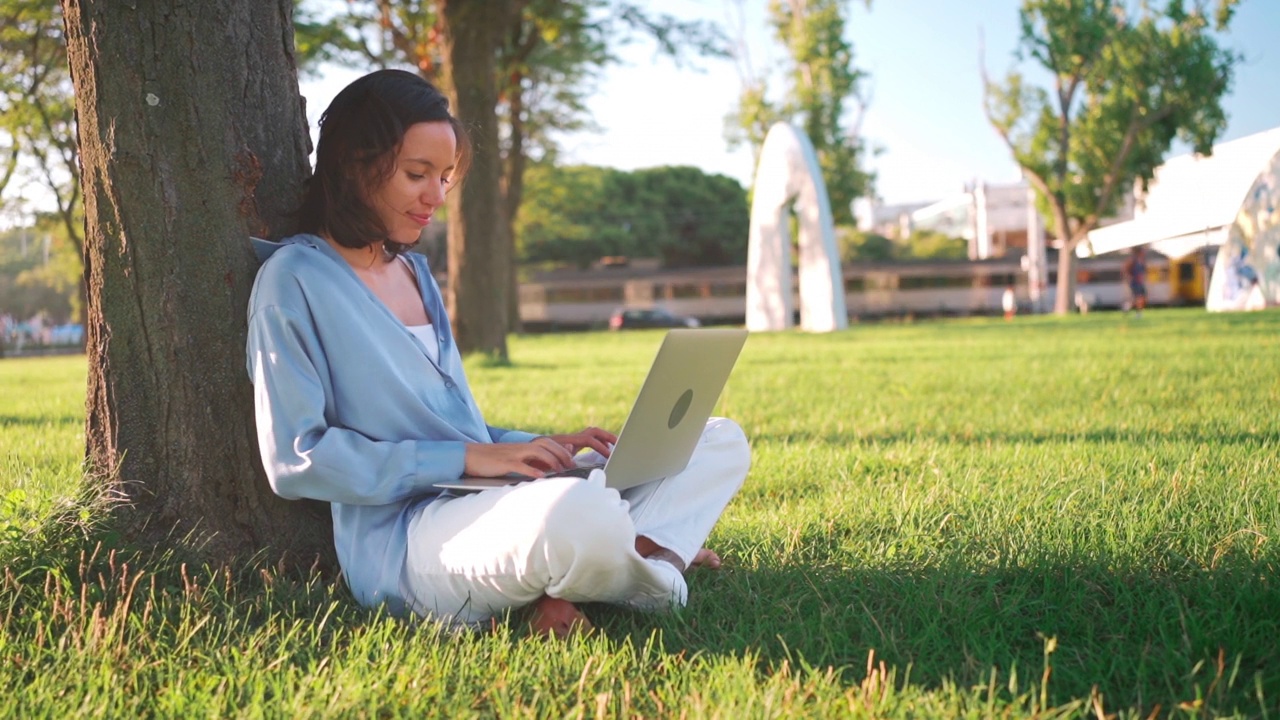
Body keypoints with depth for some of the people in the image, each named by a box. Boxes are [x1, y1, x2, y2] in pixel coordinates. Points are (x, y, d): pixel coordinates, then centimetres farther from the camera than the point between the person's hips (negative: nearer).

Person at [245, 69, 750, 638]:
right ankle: (653, 563, -6)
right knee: (577, 510, -41)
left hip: (485, 500, 9)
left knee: (721, 442, 5)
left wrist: (545, 448, 7)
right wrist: (467, 457, -16)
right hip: (403, 535, -9)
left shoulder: (414, 271, 22)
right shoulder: (295, 279, -4)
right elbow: (296, 458, -12)